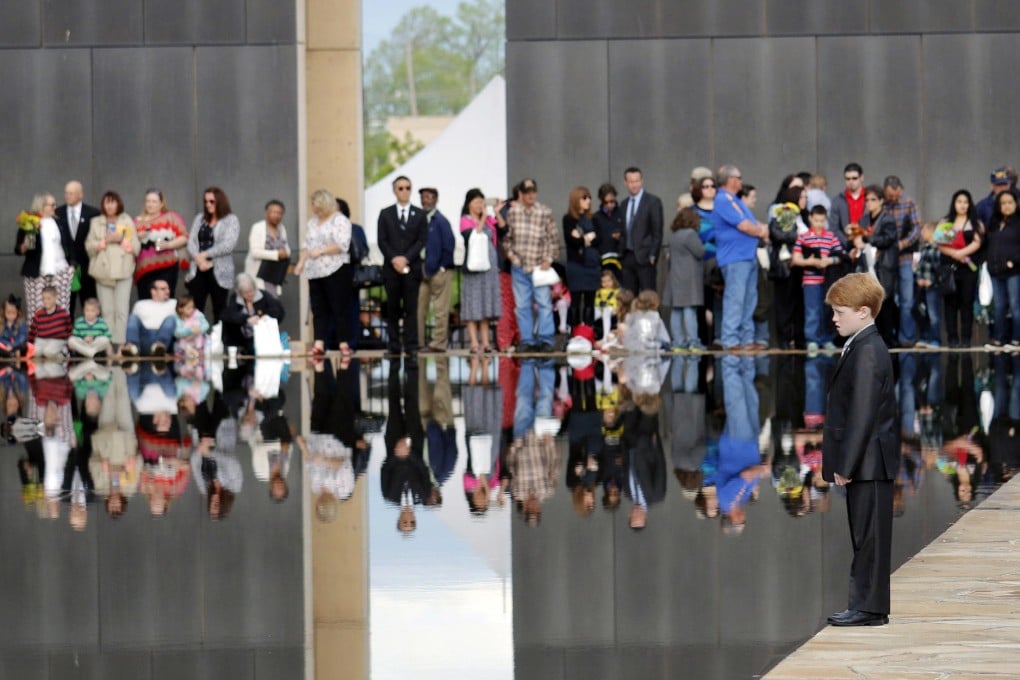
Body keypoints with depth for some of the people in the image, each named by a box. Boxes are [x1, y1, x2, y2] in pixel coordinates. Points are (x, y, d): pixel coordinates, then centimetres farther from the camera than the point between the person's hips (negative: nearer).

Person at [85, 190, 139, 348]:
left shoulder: (127, 222, 11)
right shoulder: (96, 222, 13)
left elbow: (136, 246, 6)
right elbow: (89, 245, 4)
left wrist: (129, 246, -13)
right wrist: (106, 241, -8)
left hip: (123, 271, -1)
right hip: (103, 271, 1)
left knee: (121, 310, -9)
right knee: (107, 311, -2)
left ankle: (120, 345, -11)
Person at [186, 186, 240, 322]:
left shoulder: (231, 220, 1)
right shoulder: (199, 219, 15)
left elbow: (228, 245, -12)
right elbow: (191, 242, 7)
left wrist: (205, 255, -10)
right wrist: (199, 259, -12)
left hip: (219, 272, -4)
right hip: (198, 271, 4)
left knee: (219, 311, 3)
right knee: (194, 309, -3)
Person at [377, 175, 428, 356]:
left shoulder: (420, 214, 9)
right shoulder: (385, 214, 10)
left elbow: (422, 240, 2)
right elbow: (382, 240, 3)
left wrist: (406, 258, -10)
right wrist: (394, 259, -11)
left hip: (412, 267, -1)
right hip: (391, 267, 1)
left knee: (411, 308, -3)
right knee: (392, 308, 1)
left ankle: (411, 346, -4)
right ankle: (394, 346, 2)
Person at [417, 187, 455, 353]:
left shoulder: (441, 221, -7)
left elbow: (449, 246, -8)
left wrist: (442, 268, -8)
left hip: (438, 272, -6)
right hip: (422, 272, 6)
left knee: (440, 310, -1)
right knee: (418, 309, 6)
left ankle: (438, 344, 2)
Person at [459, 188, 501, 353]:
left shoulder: (488, 221, 12)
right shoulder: (465, 221, -3)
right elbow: (473, 236, -18)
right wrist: (482, 219, -15)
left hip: (489, 266, 6)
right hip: (474, 267, -6)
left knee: (486, 307, 8)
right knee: (473, 308, -4)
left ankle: (485, 342, 11)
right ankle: (474, 343, -5)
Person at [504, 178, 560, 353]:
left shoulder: (545, 213, -2)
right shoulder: (512, 212, 2)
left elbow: (553, 238, 2)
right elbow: (507, 236, 10)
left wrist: (548, 259, -4)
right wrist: (511, 254, 0)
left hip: (539, 266, -2)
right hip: (519, 266, 2)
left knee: (544, 303, -5)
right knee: (522, 305, 4)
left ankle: (545, 340, -1)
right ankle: (526, 341, 10)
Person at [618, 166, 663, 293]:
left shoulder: (653, 202, -2)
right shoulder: (624, 204, 15)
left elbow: (657, 231, -6)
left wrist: (653, 255, -12)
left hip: (644, 257, -5)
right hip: (627, 257, 5)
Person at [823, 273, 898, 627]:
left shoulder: (867, 352, -16)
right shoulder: (864, 347, 14)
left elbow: (863, 415, -20)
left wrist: (846, 465, -19)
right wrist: (842, 463, 16)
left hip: (869, 462, -10)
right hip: (866, 464, 10)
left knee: (869, 536, -4)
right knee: (864, 537, 13)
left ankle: (870, 607, -1)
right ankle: (865, 603, 18)